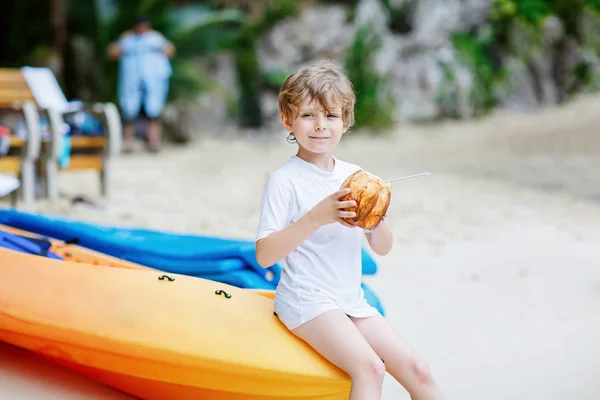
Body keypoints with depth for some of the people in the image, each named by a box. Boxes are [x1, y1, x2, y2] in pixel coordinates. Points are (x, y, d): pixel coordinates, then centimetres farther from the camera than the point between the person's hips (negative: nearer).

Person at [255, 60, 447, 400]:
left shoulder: (354, 176, 7)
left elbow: (383, 248, 10)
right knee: (369, 367, -26)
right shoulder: (285, 180, -10)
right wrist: (318, 217, -27)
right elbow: (265, 255, -19)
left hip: (351, 300, 6)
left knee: (417, 370, -2)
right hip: (307, 299, -6)